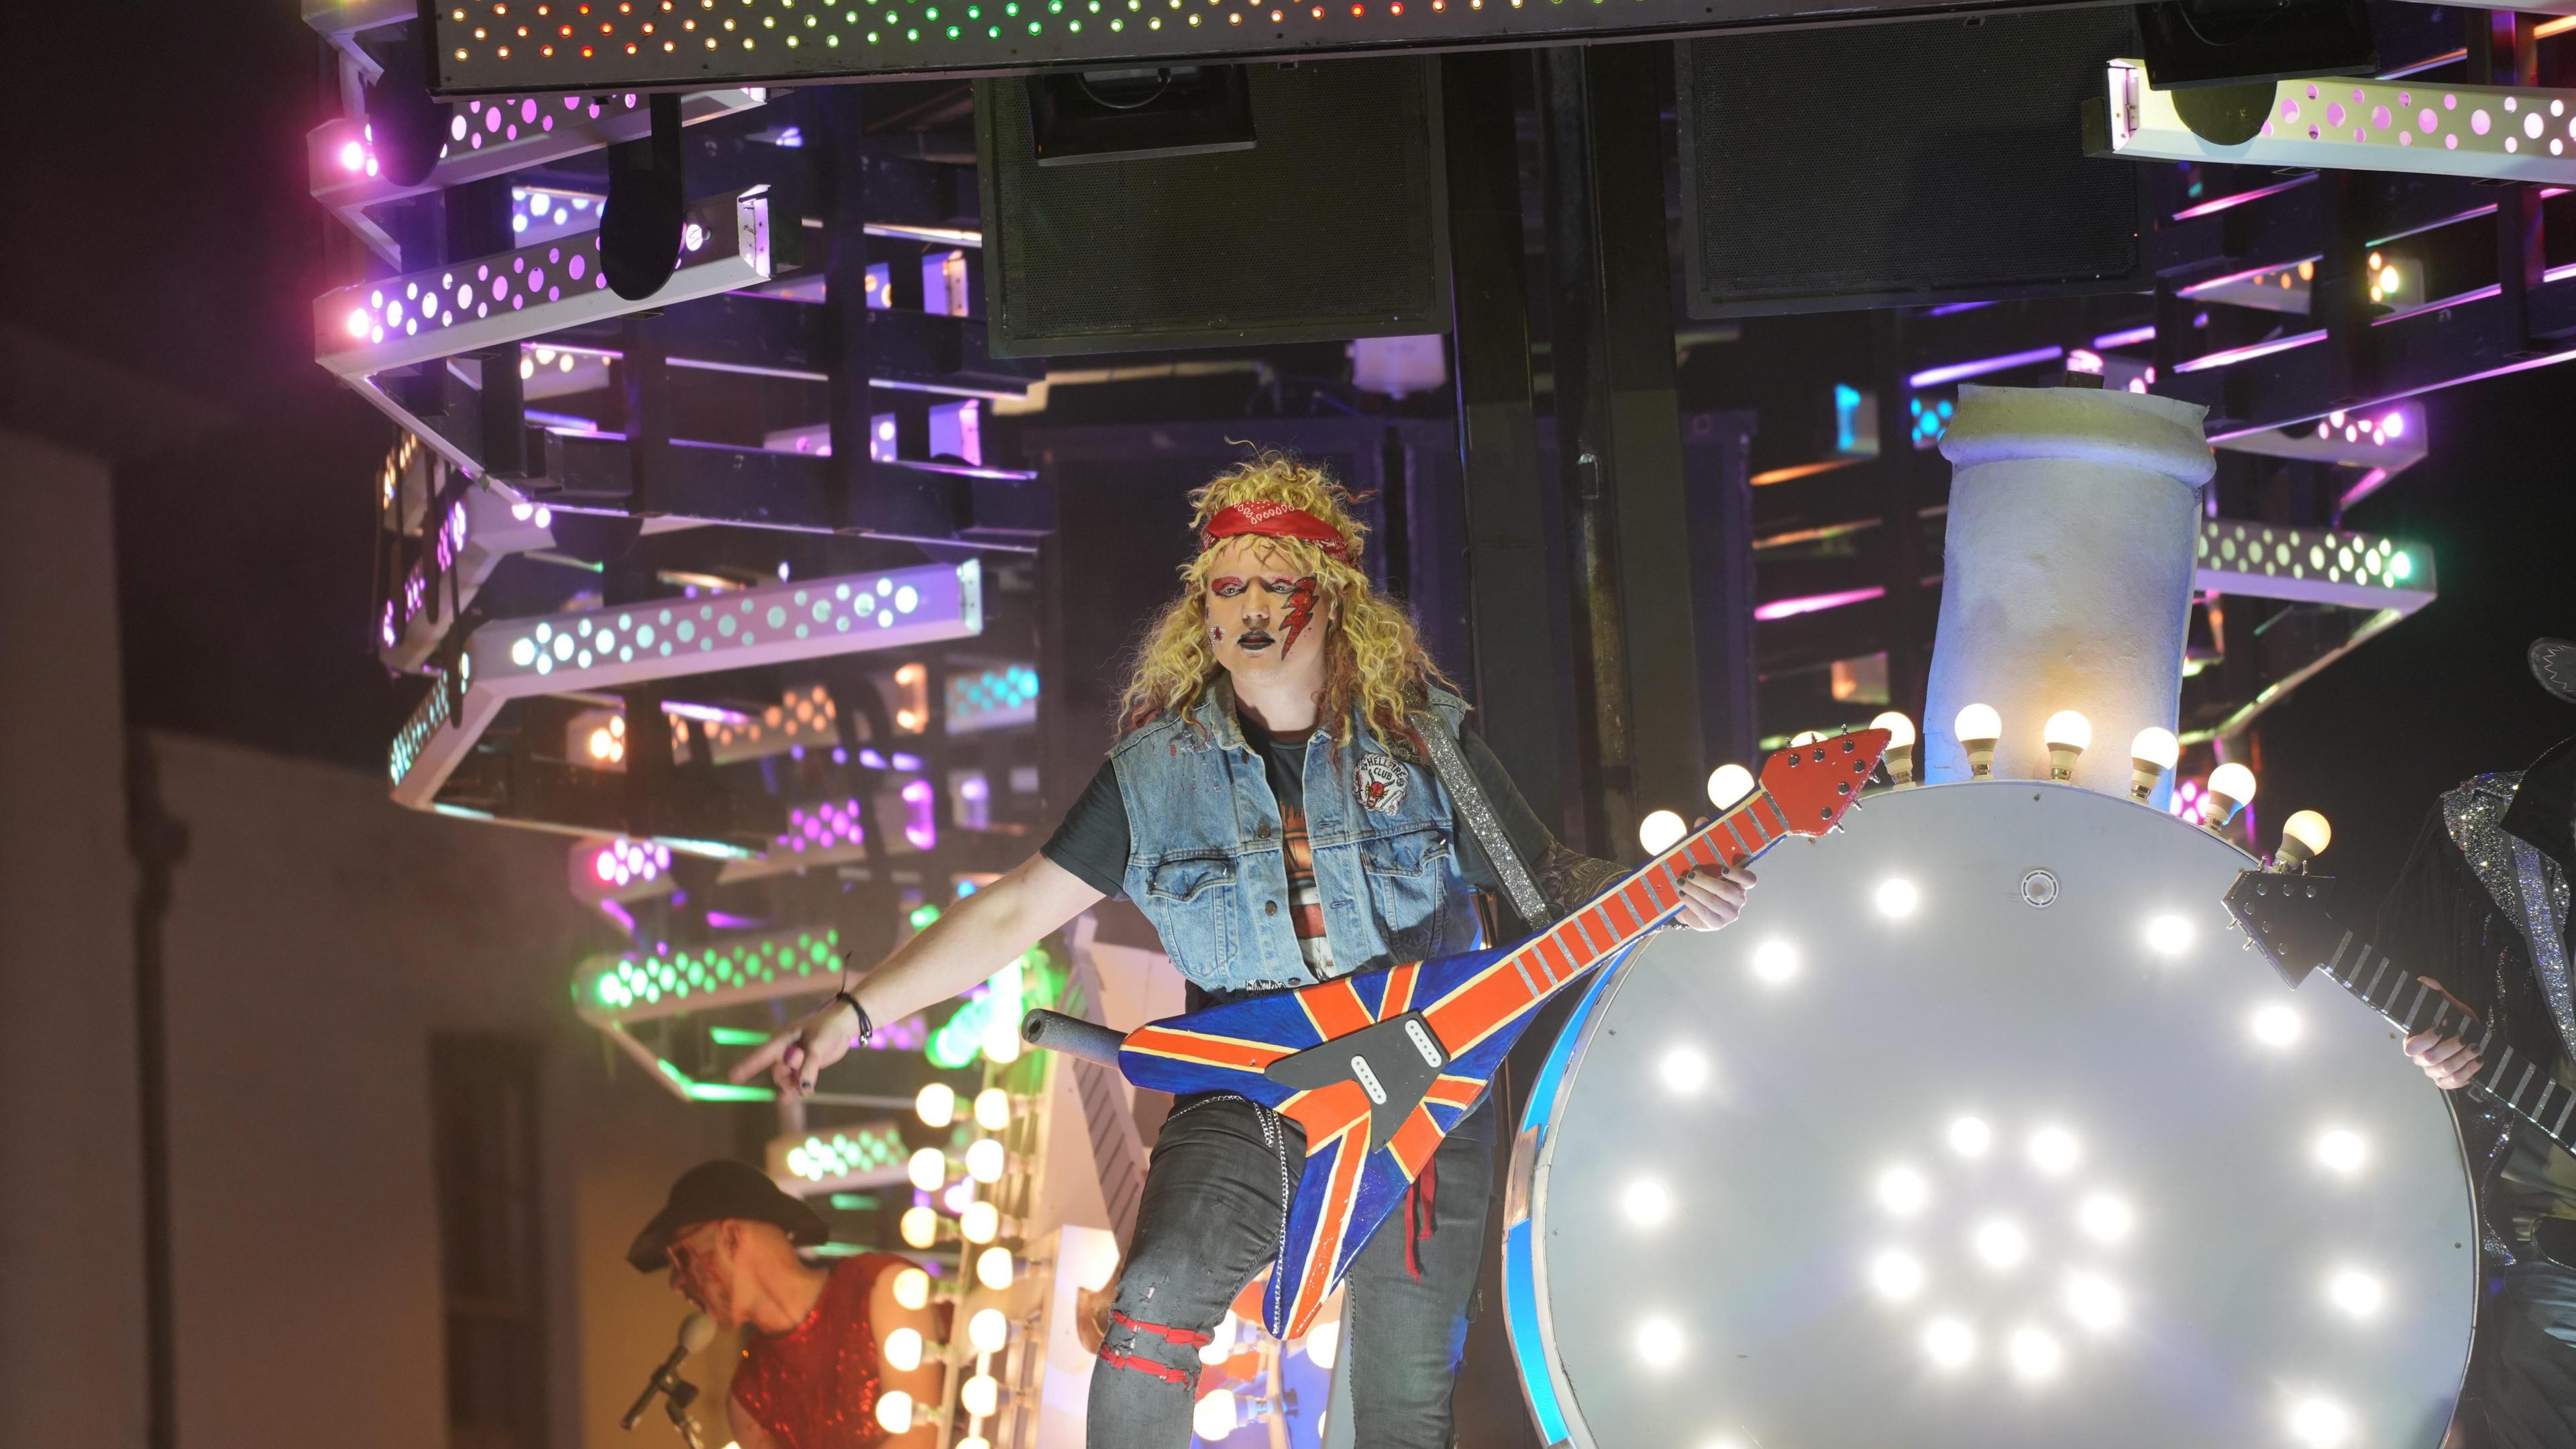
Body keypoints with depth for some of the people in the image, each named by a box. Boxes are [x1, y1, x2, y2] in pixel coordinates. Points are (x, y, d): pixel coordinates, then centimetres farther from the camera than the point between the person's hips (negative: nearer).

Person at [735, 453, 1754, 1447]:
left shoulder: (1423, 738, 0)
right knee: (1156, 1303, -25)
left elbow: (1548, 879, 6)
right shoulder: (1155, 770, 1)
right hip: (1242, 1098, 0)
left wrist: (1666, 897, -14)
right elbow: (1015, 912, 2)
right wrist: (854, 1014, -5)